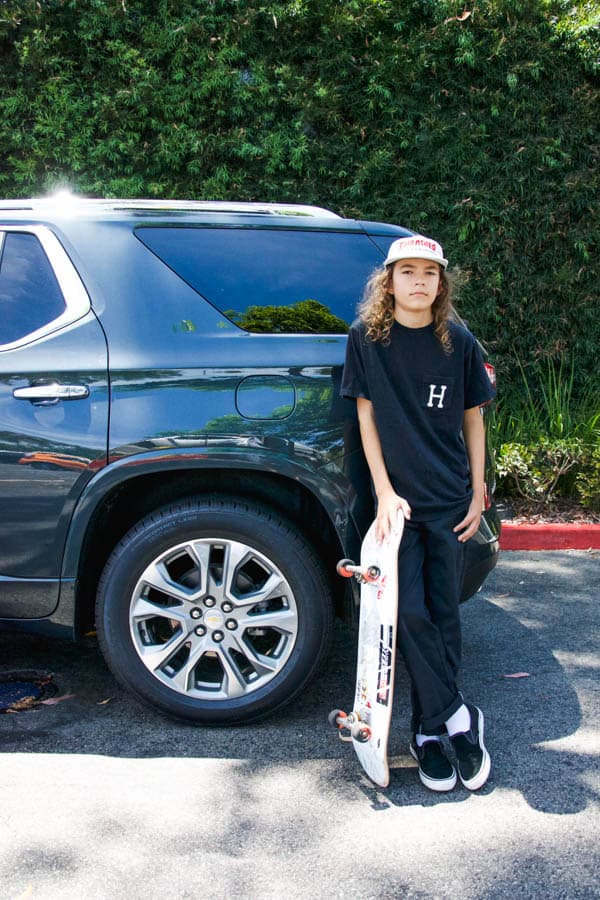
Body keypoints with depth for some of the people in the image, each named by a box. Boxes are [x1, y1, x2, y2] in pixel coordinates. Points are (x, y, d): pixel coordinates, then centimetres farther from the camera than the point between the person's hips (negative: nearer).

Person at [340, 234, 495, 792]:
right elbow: (367, 416, -1)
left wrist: (478, 494, 5)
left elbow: (472, 420, 8)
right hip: (398, 498, -1)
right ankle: (457, 717, 9)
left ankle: (431, 730, 16)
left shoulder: (458, 342, 1)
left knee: (442, 613, 5)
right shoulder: (367, 338, -2)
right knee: (410, 612, -6)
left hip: (451, 499, 1)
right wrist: (385, 492, -7)